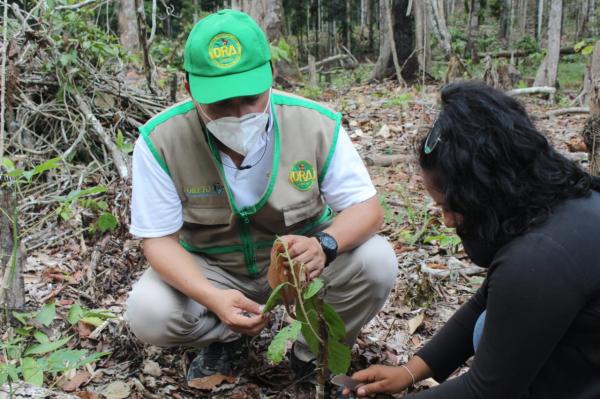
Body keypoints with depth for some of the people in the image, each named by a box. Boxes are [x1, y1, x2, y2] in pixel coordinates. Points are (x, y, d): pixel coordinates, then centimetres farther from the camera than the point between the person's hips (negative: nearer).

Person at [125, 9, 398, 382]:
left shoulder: (317, 124, -21)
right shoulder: (160, 141, -22)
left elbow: (367, 208, -17)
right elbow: (160, 239, -18)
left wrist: (324, 245, -41)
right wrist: (213, 297, -37)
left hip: (301, 261, 1)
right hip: (211, 270, 0)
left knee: (377, 262, -25)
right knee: (147, 314, -26)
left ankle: (313, 351, 4)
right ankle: (228, 337, 9)